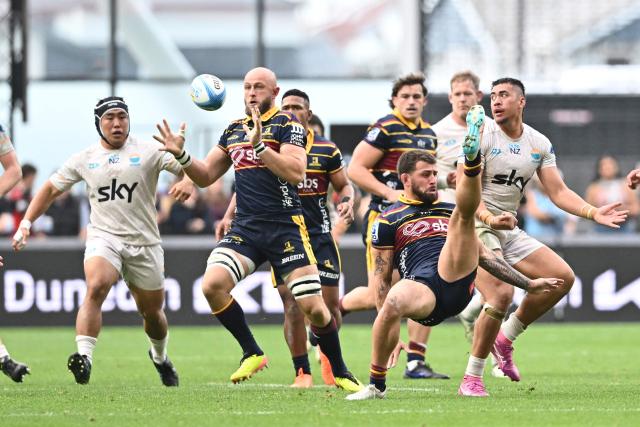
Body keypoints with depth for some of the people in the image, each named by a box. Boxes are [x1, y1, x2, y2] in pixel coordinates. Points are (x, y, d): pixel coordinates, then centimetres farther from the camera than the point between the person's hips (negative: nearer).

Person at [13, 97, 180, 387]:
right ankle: (84, 357, -37)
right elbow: (51, 189, 19)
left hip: (144, 243, 0)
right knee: (96, 287, -30)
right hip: (103, 237, 0)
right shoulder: (84, 159, 7)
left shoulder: (148, 152, 0)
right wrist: (26, 223, 10)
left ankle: (160, 357, 42)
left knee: (152, 312, 12)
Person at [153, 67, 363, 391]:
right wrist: (181, 155, 3)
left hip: (285, 227, -5)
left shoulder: (287, 125, -3)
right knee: (212, 285, -20)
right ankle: (252, 355, -2)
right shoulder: (233, 131, 16)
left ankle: (339, 373, 14)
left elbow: (296, 173, -17)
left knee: (312, 307, -9)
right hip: (245, 228, 5)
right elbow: (205, 176, 21)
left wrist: (259, 146, -24)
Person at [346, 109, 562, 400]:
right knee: (395, 299, -39)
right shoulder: (388, 221, 15)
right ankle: (377, 385, -25)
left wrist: (528, 284, 26)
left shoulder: (449, 211, 28)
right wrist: (387, 323, -1)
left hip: (458, 280, 3)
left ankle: (471, 157, -40)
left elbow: (482, 254, 30)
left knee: (463, 214, -6)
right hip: (422, 286, -3)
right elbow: (381, 278, 11)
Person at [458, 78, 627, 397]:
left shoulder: (540, 144, 7)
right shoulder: (481, 136, -11)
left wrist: (593, 213, -8)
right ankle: (471, 379, -14)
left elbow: (558, 192, 6)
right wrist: (489, 218, -35)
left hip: (509, 230, 7)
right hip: (476, 227, -7)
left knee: (563, 278, 0)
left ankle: (505, 338, 13)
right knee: (501, 295, -25)